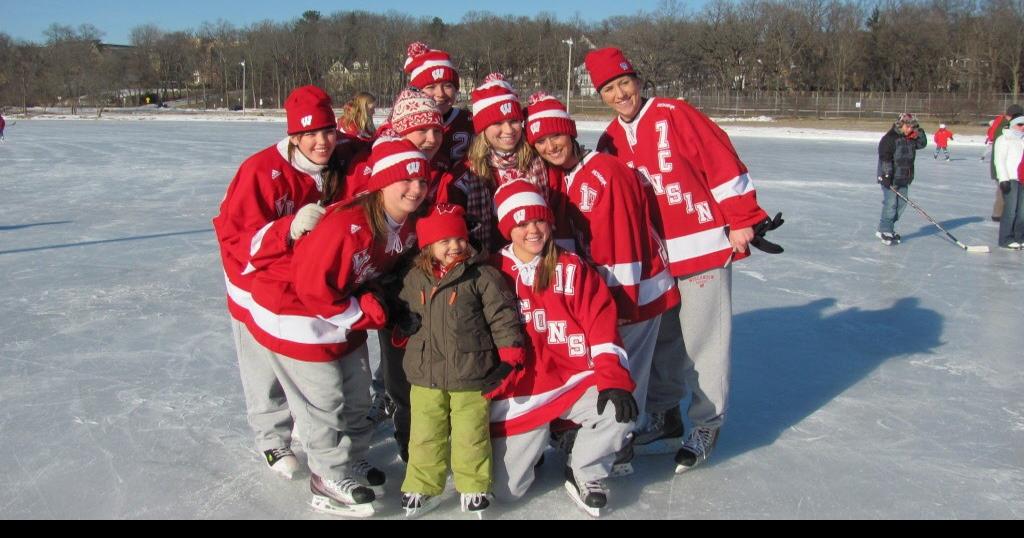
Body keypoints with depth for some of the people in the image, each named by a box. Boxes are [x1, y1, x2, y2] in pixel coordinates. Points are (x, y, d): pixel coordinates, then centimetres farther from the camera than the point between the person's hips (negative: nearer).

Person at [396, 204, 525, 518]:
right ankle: (422, 488, 30)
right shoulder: (416, 279, 4)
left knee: (471, 435, 8)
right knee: (425, 435, 14)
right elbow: (404, 316, 21)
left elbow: (503, 317, -9)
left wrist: (510, 356, -12)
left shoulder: (482, 275, -9)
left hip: (471, 374, -4)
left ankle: (473, 487, 27)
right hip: (425, 376, 4)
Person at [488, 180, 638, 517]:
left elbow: (601, 325, -5)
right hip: (517, 393, 0)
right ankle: (532, 438, 29)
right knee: (505, 490, -4)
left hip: (573, 380, 1)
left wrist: (612, 380, -18)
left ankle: (584, 474, 2)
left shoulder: (572, 269, 3)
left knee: (619, 410, -27)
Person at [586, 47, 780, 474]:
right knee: (659, 339, 15)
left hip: (703, 247, -6)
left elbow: (724, 165, -12)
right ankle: (665, 416, 32)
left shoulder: (675, 116, -9)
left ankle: (706, 427, 16)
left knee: (702, 341, 1)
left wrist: (741, 220, -12)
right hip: (650, 257, 6)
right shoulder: (611, 141, 9)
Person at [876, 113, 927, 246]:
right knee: (890, 204, -10)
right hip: (890, 178, -8)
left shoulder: (910, 138, 11)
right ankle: (885, 232, -4)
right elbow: (885, 158, -19)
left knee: (901, 204, 10)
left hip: (904, 178, 9)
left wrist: (919, 132, 1)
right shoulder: (889, 138, -14)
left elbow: (922, 144, 17)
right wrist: (887, 176, -24)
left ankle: (887, 228, 20)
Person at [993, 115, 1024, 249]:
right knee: (1011, 209, -9)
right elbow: (999, 160, -9)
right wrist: (1004, 179, -16)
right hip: (1010, 179, -6)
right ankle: (1005, 239, -3)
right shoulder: (1004, 140, -3)